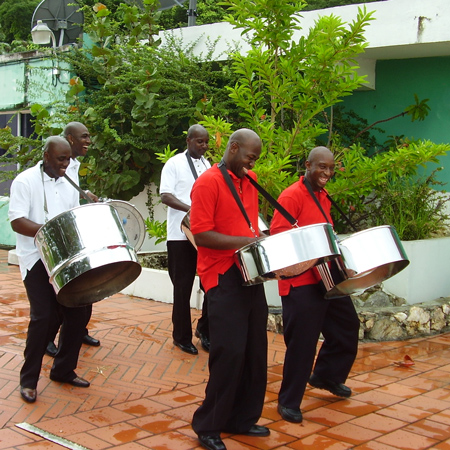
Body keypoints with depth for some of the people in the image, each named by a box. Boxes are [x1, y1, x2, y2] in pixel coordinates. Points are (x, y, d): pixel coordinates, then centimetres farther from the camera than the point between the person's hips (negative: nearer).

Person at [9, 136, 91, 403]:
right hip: (37, 260, -6)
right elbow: (16, 221, -14)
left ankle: (64, 370, 21)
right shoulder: (25, 182, -6)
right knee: (43, 316, -11)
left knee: (77, 314, 3)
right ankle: (29, 380, 4)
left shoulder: (69, 185, 13)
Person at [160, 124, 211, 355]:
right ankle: (182, 337, 15)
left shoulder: (209, 167, 14)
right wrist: (190, 209, -26)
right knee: (183, 286, 3)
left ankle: (204, 329, 22)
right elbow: (165, 196, -10)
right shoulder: (174, 164, -2)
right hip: (181, 234, -5)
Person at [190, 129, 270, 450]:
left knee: (255, 351, 10)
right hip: (224, 278, -8)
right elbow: (201, 235, -16)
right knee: (230, 353, -7)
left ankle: (242, 419, 24)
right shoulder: (208, 183, -10)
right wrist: (243, 241, -22)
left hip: (250, 274, 8)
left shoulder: (250, 182, 14)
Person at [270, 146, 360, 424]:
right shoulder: (292, 196, -13)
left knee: (347, 325, 18)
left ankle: (327, 377, 39)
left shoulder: (324, 197, 14)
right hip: (301, 282, -9)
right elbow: (279, 237, -20)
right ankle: (289, 402, 11)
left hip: (326, 277, 9)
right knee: (302, 341, -4)